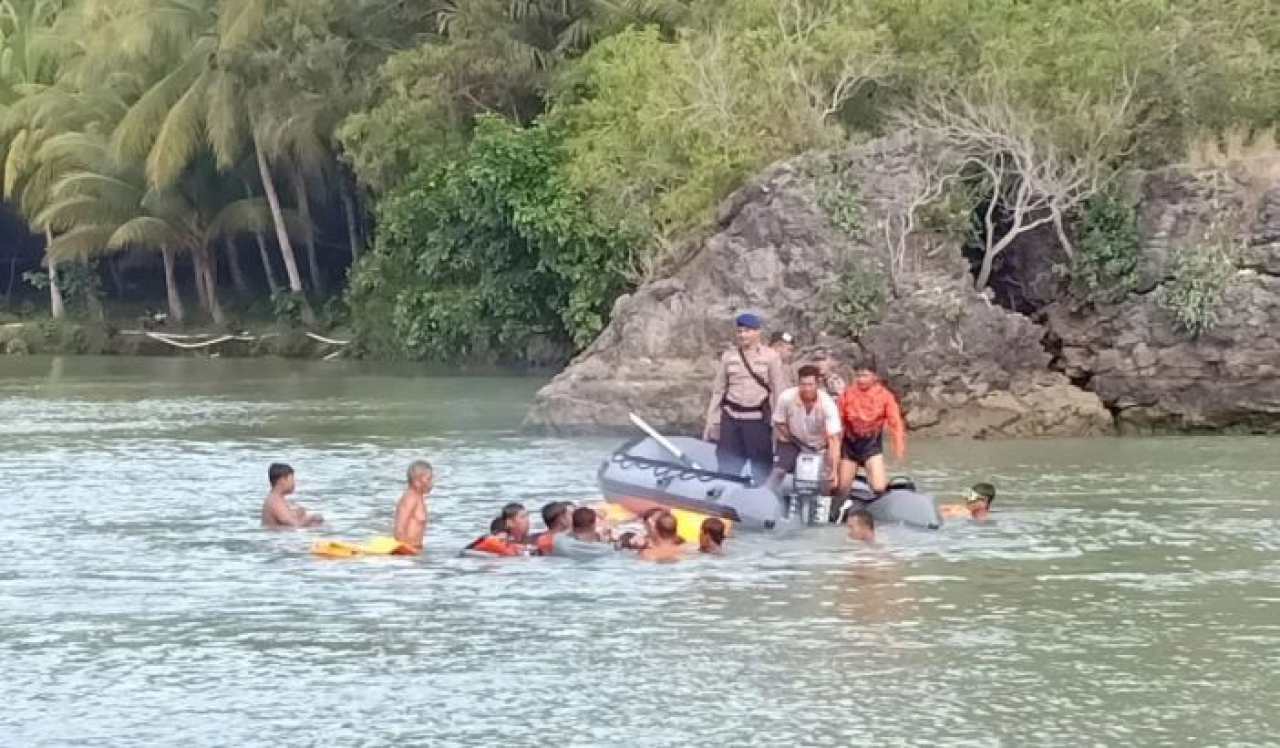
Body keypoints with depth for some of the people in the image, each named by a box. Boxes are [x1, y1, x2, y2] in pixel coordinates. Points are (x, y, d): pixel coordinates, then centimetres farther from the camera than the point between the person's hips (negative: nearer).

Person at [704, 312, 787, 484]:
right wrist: (711, 420, 7)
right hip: (731, 418, 2)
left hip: (758, 419, -2)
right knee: (727, 469, 4)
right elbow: (718, 390, 10)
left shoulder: (770, 356, 1)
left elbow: (778, 391, 1)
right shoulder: (728, 356, 8)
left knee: (762, 471, 0)